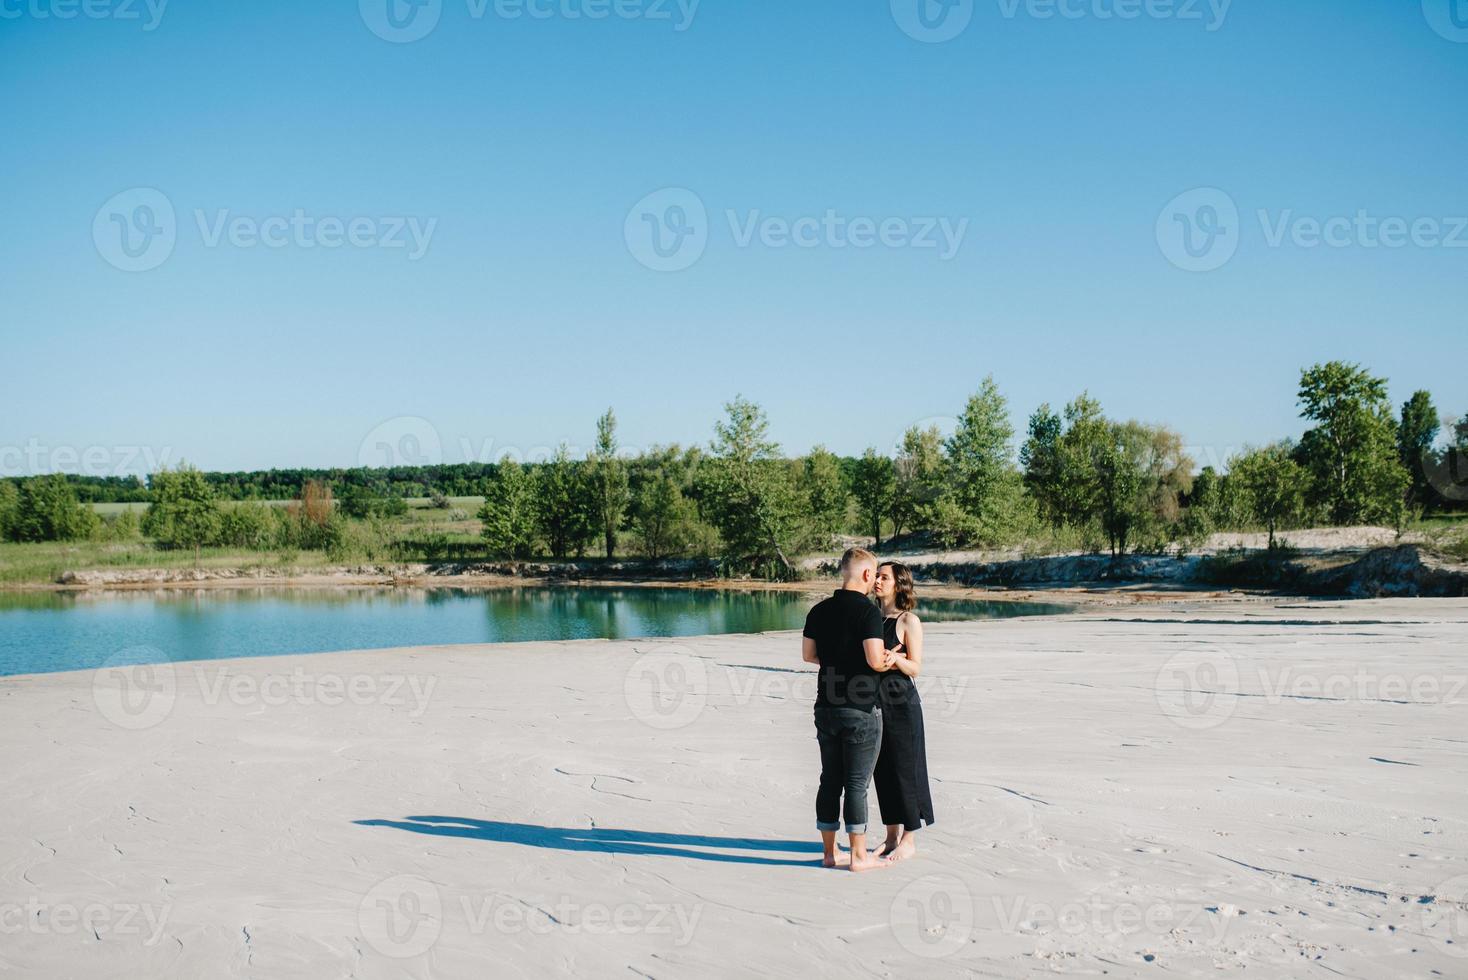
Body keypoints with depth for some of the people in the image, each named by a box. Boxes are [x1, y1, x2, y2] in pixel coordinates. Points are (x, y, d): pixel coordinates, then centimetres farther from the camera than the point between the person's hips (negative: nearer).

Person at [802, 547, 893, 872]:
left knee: (830, 780, 12)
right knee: (856, 783, 0)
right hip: (861, 710, -6)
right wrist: (887, 662, 1)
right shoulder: (868, 611, -14)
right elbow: (875, 660, -20)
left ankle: (830, 852, 19)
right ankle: (859, 856, 7)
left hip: (826, 707, 6)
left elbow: (808, 654, 13)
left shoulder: (819, 611, 7)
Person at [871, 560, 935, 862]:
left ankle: (909, 840, 11)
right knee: (883, 770, 10)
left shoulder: (909, 621, -7)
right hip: (875, 700, 6)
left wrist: (895, 658, -27)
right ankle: (892, 836, 21)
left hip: (901, 703, -6)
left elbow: (915, 668, -11)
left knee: (904, 769, 0)